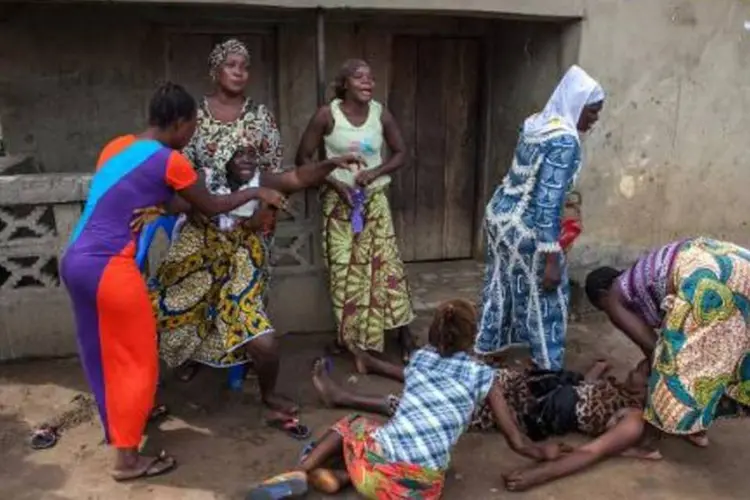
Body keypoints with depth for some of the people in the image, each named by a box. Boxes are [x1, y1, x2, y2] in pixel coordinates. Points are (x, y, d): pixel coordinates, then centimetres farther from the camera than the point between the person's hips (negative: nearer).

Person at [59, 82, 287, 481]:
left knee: (103, 357, 23)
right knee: (137, 363, 5)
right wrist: (258, 193, 15)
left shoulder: (117, 145, 12)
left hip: (75, 261, 9)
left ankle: (119, 428, 41)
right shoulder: (170, 161, -10)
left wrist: (152, 206, 14)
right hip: (109, 267, -9)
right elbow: (210, 207, 3)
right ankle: (128, 458, 15)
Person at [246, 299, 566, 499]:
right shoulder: (482, 376, 9)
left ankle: (301, 473, 7)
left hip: (377, 464, 2)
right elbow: (517, 443, 13)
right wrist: (546, 453, 32)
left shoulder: (419, 358, 18)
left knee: (352, 423, 34)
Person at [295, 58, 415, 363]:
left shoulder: (381, 114, -3)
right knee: (343, 269, 4)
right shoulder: (327, 114, -10)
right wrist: (334, 182, -16)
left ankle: (403, 330, 11)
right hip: (339, 200, -1)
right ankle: (348, 334, 23)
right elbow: (303, 158, -5)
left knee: (386, 263, -1)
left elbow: (400, 153, 7)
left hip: (374, 200, 2)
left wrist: (375, 171, -12)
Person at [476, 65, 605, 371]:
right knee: (547, 297, 6)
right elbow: (548, 201, -25)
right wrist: (552, 259, -23)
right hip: (524, 226, -9)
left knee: (502, 288, 22)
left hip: (499, 213, 9)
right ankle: (549, 369, 18)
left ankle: (488, 348, 38)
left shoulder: (536, 123, 8)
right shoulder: (565, 140, -20)